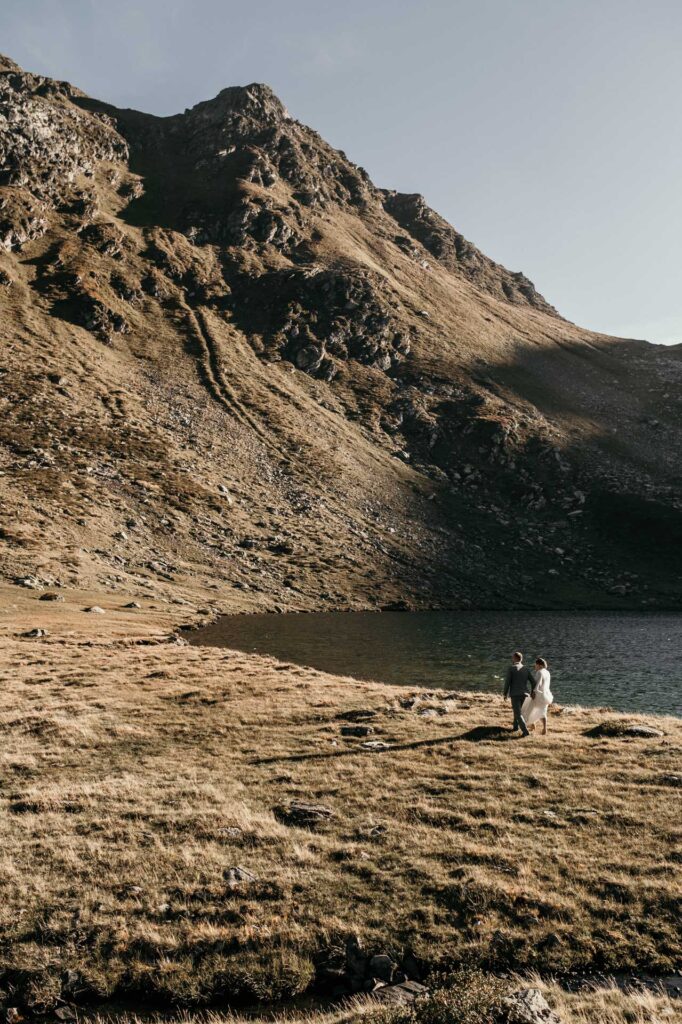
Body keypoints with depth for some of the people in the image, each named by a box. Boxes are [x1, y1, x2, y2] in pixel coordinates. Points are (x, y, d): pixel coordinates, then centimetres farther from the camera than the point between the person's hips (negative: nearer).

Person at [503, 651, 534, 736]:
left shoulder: (511, 668, -7)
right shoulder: (526, 669, 6)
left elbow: (507, 682, -10)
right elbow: (533, 682, 2)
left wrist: (505, 694, 0)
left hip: (515, 694, -5)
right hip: (524, 694, 5)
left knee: (518, 714, -3)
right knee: (517, 709, 28)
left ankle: (525, 731, -14)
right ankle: (515, 726, 33)